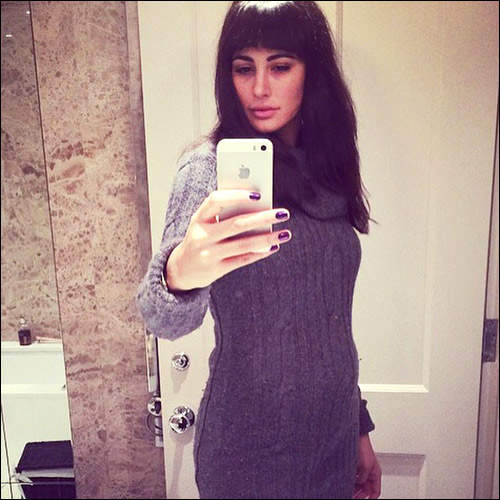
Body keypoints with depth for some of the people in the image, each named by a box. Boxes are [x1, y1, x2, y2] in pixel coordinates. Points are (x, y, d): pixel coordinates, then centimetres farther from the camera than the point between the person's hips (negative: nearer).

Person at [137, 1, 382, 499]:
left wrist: (360, 428, 12)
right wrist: (179, 274, -50)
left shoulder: (325, 169, 2)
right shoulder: (211, 165, -15)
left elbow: (330, 320, 9)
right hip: (250, 452, -5)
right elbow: (166, 321, -29)